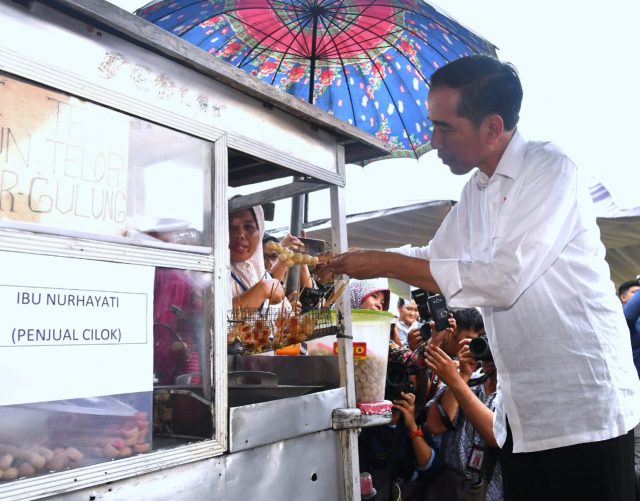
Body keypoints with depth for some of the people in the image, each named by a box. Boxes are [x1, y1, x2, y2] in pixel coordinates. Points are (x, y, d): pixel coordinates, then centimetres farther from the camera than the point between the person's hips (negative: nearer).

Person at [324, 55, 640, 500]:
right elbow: (433, 259, 18)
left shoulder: (549, 171, -14)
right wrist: (348, 260, 9)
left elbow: (503, 278, -24)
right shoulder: (476, 191, 11)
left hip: (582, 404, -8)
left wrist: (387, 264, -19)